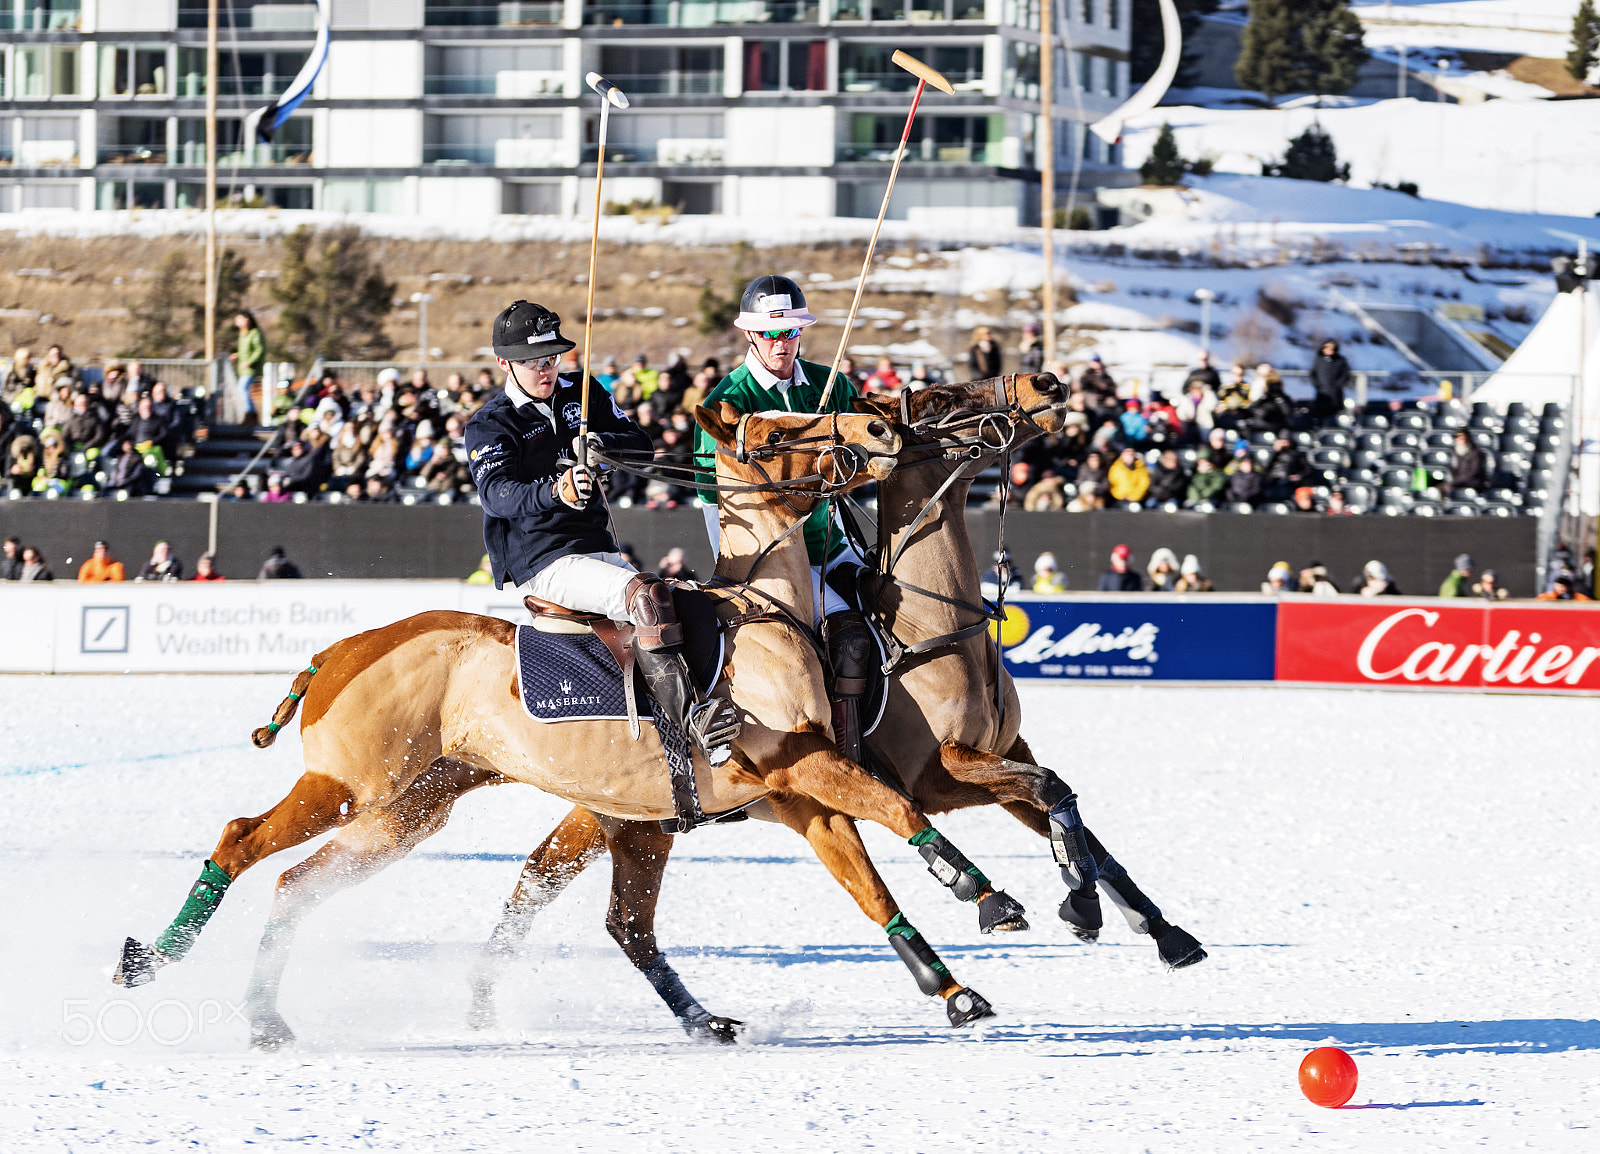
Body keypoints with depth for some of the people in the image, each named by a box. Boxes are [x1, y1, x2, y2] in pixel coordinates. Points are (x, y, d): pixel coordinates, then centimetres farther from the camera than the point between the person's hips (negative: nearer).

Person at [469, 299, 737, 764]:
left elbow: (641, 446, 7)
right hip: (541, 564, -7)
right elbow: (496, 493, -23)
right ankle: (692, 720, -39)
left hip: (599, 551, 7)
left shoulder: (580, 394, 13)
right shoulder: (488, 426, -4)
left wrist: (602, 443, -17)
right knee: (645, 594, -30)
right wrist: (556, 491, -44)